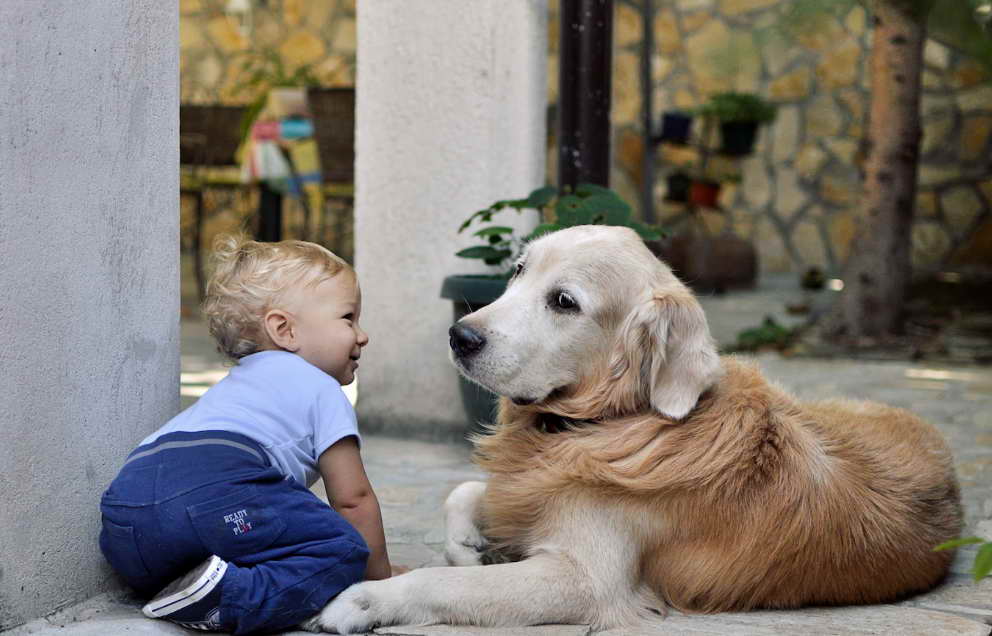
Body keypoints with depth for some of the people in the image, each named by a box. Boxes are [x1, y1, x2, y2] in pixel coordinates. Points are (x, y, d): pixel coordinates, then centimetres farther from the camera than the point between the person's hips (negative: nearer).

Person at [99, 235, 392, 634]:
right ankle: (230, 598, -27)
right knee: (342, 552, -8)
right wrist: (381, 579, 27)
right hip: (212, 494, -8)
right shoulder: (322, 391, 17)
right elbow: (352, 499, 15)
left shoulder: (231, 386, 42)